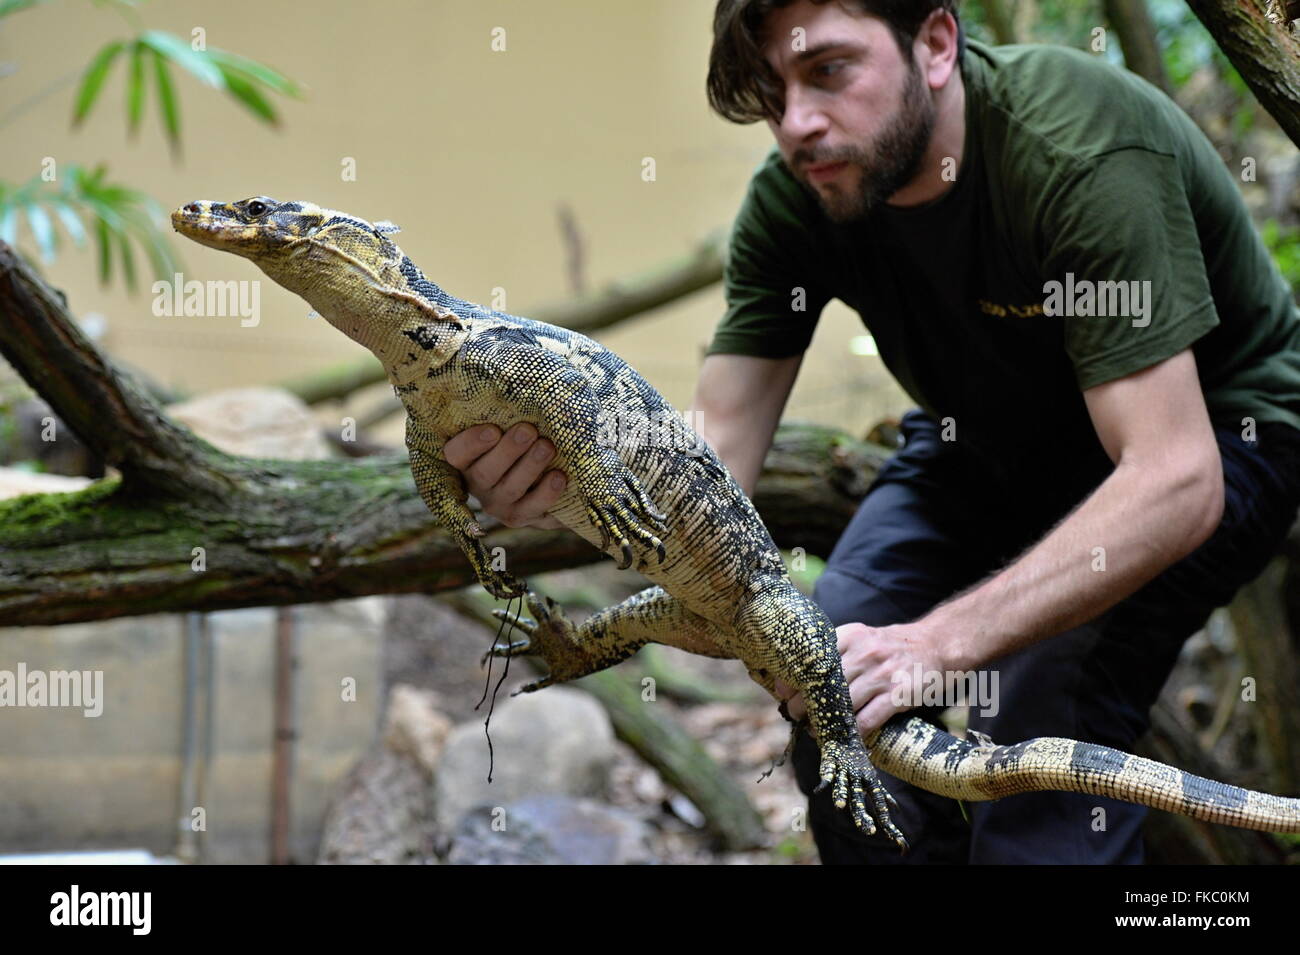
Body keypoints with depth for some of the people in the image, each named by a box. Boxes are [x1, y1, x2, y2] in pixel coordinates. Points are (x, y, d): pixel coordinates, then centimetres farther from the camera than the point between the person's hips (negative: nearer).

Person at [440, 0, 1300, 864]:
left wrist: (940, 639, -50)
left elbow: (1175, 484, -41)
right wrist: (567, 479, -42)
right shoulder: (793, 199, -17)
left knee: (1047, 713, -27)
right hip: (990, 431, 6)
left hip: (1208, 429, -5)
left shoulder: (1084, 150, -35)